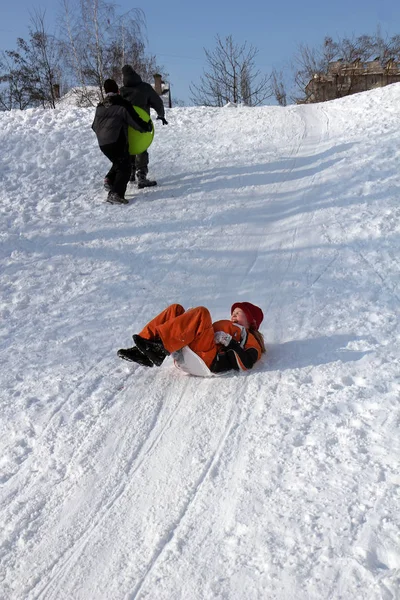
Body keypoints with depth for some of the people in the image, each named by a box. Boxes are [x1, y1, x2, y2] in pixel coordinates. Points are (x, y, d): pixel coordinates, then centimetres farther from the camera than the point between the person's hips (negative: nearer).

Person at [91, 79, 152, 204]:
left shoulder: (100, 107, 15)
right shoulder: (122, 104, -4)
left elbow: (94, 126, 24)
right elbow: (136, 122, -3)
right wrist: (147, 128, 15)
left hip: (102, 144, 7)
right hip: (117, 142, -7)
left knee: (119, 163, 26)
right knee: (124, 167, -4)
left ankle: (109, 179, 2)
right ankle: (116, 193, -22)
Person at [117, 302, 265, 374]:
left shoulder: (251, 341, 19)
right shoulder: (226, 326, 40)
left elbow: (246, 364, -1)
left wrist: (229, 341, -7)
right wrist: (190, 318, 13)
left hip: (209, 359, -7)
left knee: (201, 312, -23)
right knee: (176, 309, -1)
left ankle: (159, 347, -34)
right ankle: (144, 352, -18)